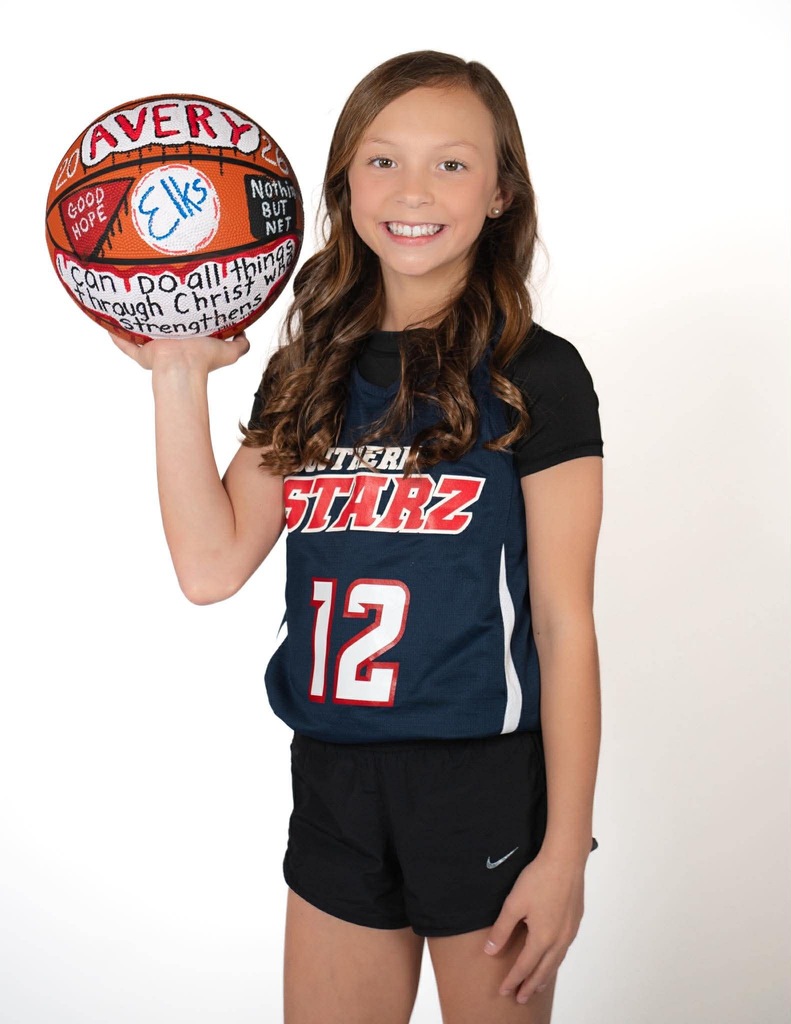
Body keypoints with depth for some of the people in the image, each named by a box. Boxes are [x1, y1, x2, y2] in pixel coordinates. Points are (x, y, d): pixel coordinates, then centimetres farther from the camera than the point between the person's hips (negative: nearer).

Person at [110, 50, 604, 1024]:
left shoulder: (534, 376, -6)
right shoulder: (308, 373, 7)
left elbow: (563, 624, -7)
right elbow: (211, 567, -3)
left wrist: (565, 851, -9)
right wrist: (178, 375, -5)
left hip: (487, 781, -4)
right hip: (333, 779, 4)